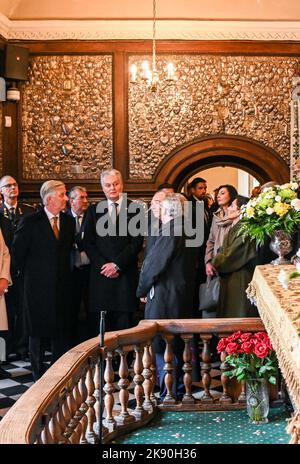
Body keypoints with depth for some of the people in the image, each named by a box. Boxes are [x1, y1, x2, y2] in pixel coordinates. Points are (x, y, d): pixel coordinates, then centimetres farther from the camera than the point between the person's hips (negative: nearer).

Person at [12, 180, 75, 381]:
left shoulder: (68, 221, 5)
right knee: (38, 332, 6)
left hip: (62, 285, 4)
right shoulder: (30, 222, -9)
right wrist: (29, 273, 3)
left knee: (62, 330, 7)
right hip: (38, 287, -4)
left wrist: (64, 272, 12)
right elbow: (18, 252, -3)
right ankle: (39, 375, 19)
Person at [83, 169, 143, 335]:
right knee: (98, 327, 0)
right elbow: (87, 242, 7)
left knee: (124, 325, 0)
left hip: (126, 274, -1)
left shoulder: (135, 209, 5)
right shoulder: (94, 210, 12)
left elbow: (137, 241, -2)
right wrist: (102, 265, -6)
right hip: (100, 274, 2)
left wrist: (117, 264, -9)